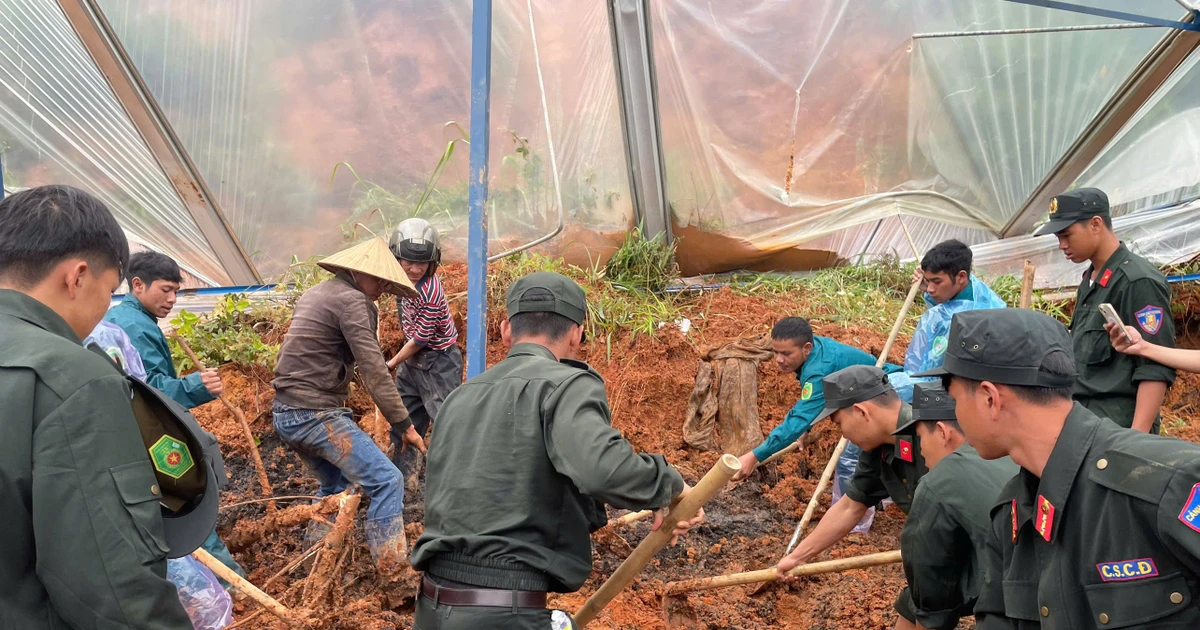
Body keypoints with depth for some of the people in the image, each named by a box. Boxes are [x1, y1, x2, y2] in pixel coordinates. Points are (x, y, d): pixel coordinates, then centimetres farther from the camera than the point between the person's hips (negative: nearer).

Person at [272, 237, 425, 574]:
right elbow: (373, 369, -17)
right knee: (386, 481, -12)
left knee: (335, 486, 26)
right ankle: (392, 570, -15)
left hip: (285, 413, 10)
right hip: (316, 415, -10)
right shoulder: (351, 300, -12)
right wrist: (404, 424, -14)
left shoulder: (312, 294, 17)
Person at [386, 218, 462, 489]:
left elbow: (421, 339, -21)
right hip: (413, 359, 9)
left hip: (437, 362, -9)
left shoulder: (430, 293, -29)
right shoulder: (408, 278, -5)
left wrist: (393, 363, -7)